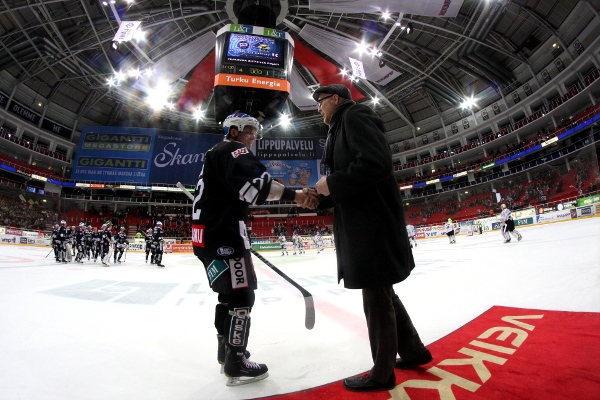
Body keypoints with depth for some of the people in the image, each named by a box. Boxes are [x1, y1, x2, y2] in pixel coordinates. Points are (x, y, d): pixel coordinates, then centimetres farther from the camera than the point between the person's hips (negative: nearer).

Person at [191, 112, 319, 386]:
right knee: (241, 297, -6)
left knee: (230, 294, 18)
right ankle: (235, 365, 4)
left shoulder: (219, 154, 29)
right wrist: (294, 195, -35)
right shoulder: (232, 149, -6)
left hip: (213, 232, 11)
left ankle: (226, 352, 31)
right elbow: (254, 181, -28)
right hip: (222, 233, -11)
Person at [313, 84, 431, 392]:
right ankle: (413, 350, 36)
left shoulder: (354, 115, -5)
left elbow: (376, 163, -21)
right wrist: (320, 197, 7)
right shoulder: (341, 130, 23)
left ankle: (382, 374, 19)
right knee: (382, 293, 19)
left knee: (377, 298, 1)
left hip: (373, 225, -10)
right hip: (363, 225, 10)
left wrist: (332, 183, -14)